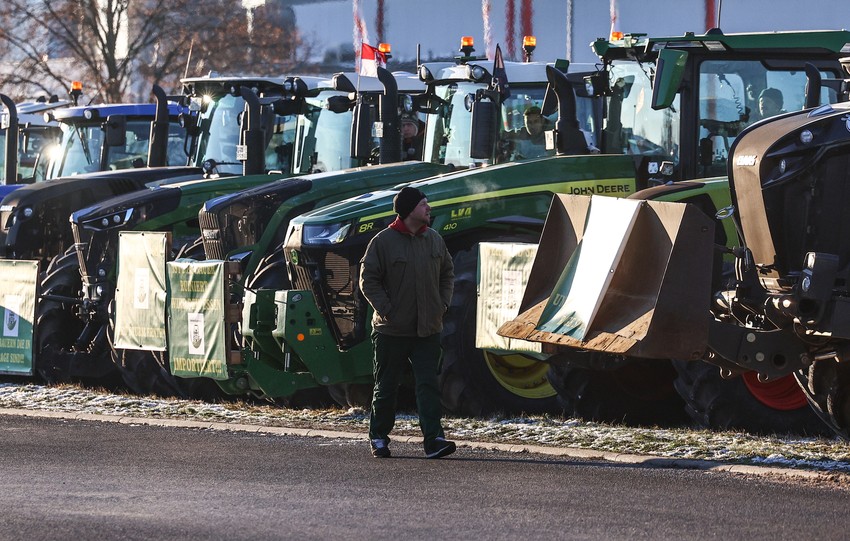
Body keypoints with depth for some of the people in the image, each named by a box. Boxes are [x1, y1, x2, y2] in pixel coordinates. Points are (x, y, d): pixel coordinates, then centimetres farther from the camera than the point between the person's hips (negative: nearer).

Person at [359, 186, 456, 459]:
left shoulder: (434, 240, 7)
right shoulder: (383, 241, -8)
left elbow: (447, 273, 20)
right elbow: (368, 280, -6)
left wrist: (443, 304, 7)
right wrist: (386, 310, -13)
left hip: (427, 330, 3)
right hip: (391, 331, -3)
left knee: (428, 384, -6)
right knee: (386, 386, 7)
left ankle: (434, 439, -13)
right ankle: (378, 437, 20)